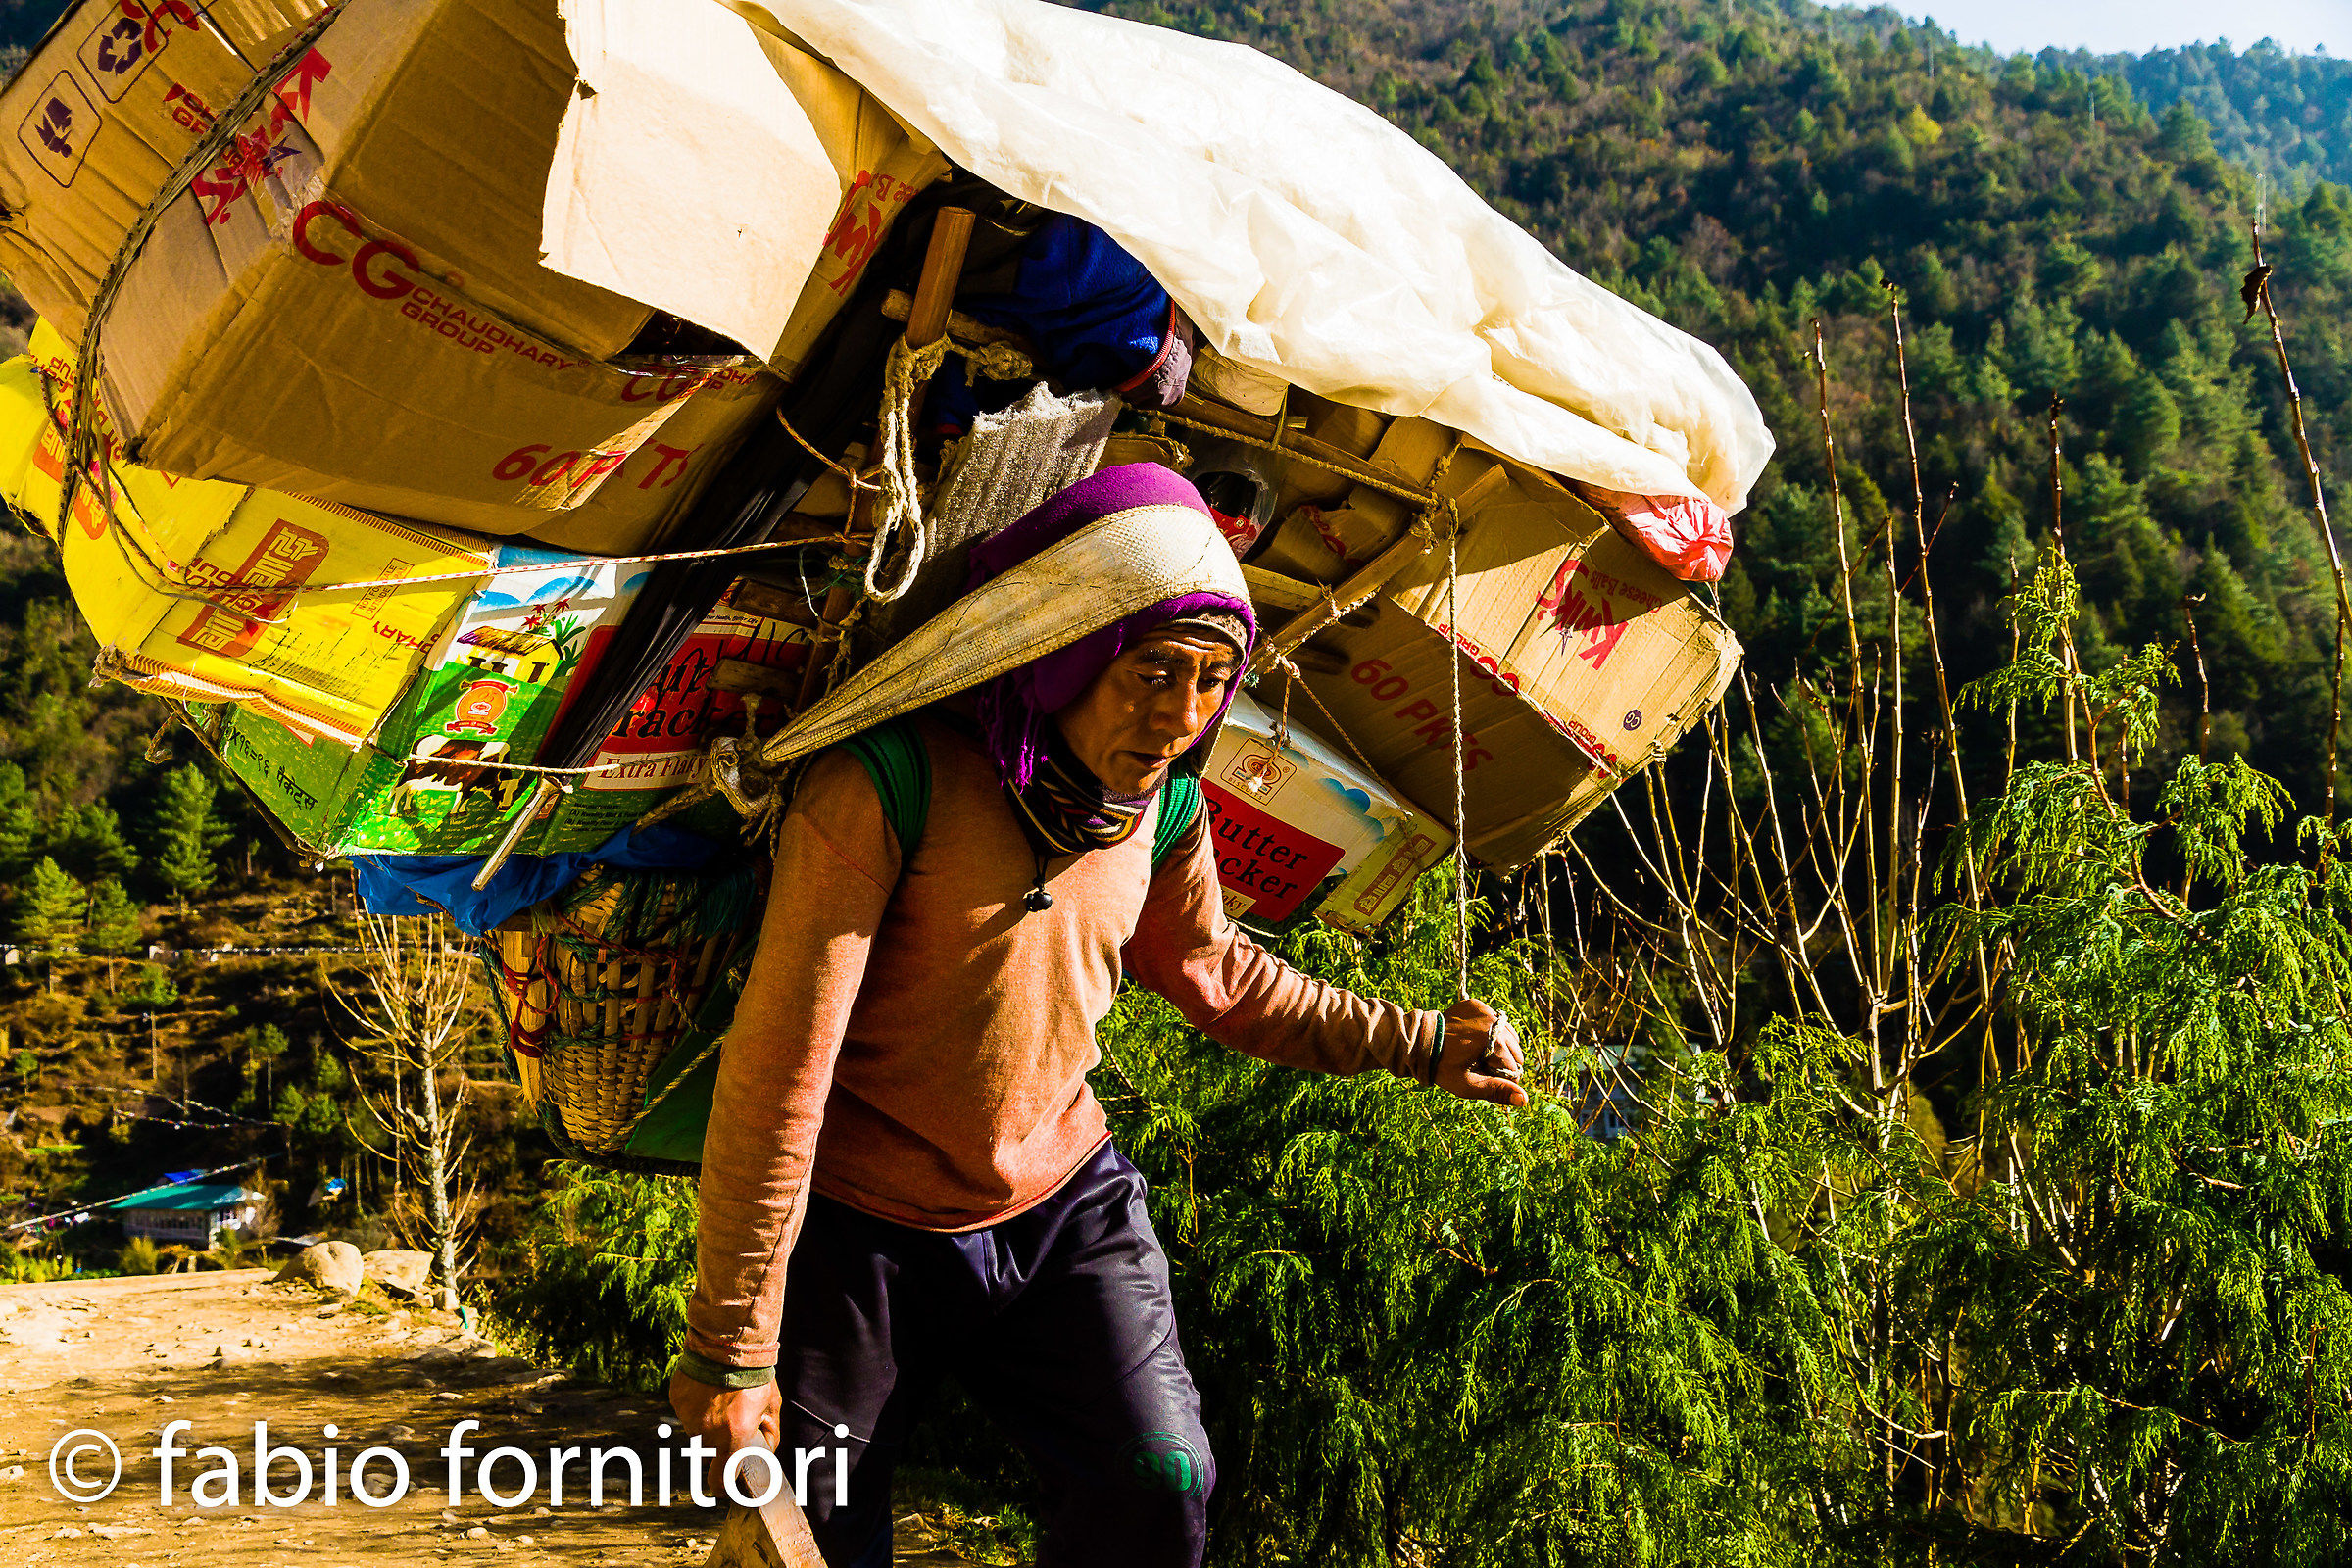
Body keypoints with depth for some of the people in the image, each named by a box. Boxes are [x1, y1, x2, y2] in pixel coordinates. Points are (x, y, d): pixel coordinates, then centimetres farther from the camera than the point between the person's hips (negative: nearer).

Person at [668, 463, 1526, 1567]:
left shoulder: (1163, 807, -4)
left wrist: (1418, 1044, 11)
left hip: (1063, 1205, 5)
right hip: (861, 1227, -4)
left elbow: (1214, 973, 18)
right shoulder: (888, 783, -24)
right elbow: (776, 1074, -24)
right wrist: (730, 1347, -21)